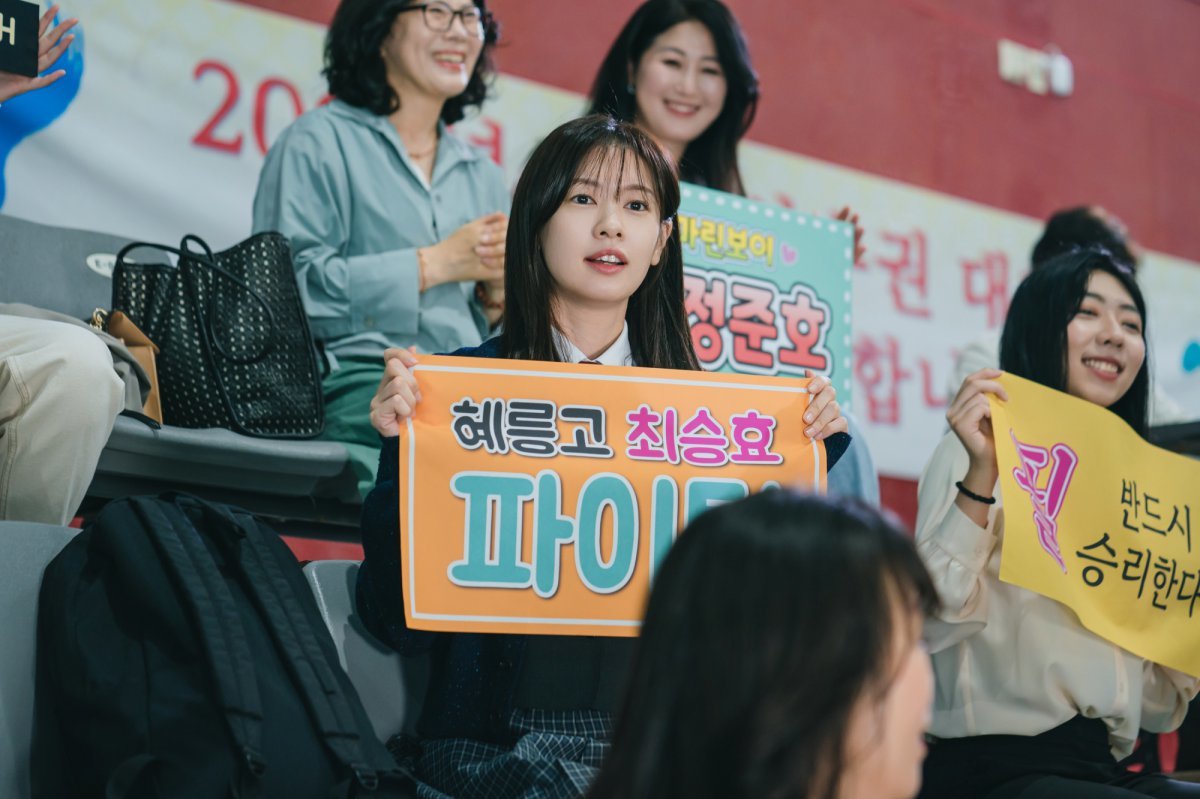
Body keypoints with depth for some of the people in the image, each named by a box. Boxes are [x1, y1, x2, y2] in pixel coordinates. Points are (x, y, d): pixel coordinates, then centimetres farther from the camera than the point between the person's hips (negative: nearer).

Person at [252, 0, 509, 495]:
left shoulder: (483, 176, 25)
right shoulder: (320, 142, 7)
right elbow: (291, 288, -9)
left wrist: (498, 294, 4)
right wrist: (437, 263, -5)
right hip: (354, 377, -6)